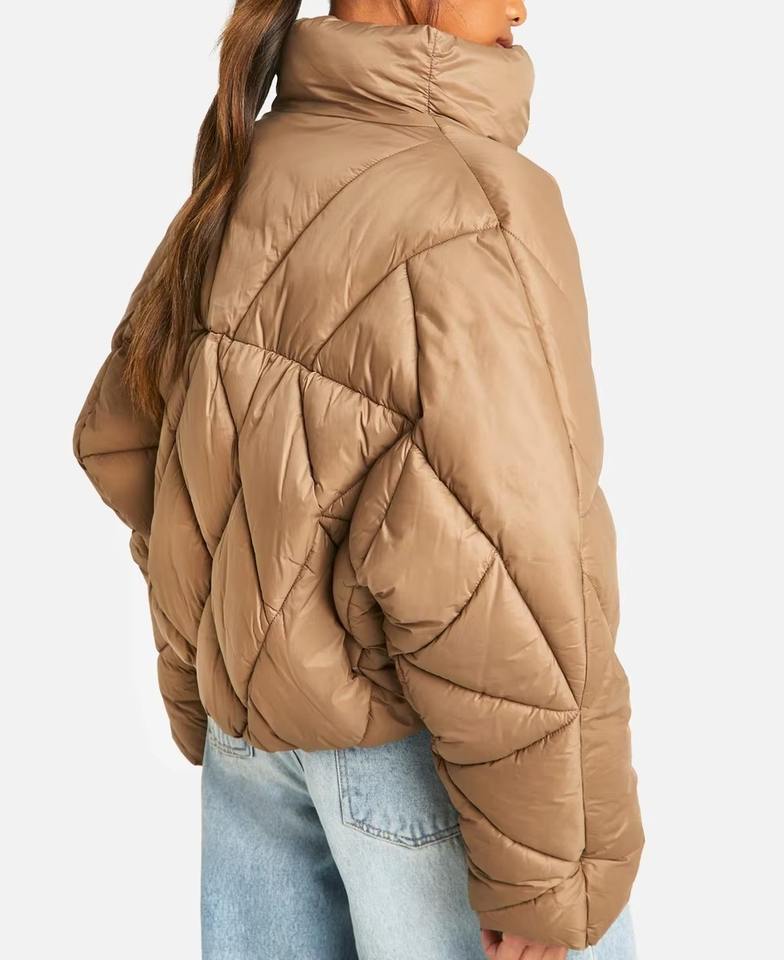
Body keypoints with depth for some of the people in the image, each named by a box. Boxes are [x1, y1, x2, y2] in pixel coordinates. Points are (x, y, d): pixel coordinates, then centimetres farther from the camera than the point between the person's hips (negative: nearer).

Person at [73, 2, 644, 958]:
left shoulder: (242, 180, 3)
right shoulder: (467, 204, -22)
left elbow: (122, 438, 11)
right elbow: (489, 573, -28)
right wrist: (547, 871, -17)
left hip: (251, 713, 8)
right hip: (416, 739, -7)